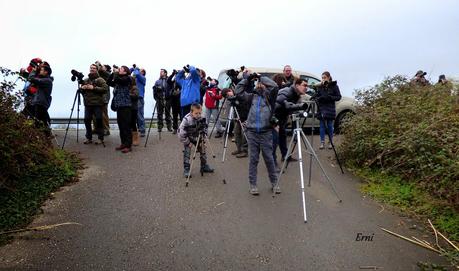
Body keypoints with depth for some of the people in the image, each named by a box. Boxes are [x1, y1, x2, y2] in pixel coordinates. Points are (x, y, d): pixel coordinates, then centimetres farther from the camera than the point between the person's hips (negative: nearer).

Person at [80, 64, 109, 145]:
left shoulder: (100, 80, 0)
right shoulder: (85, 80, 17)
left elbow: (105, 89, -12)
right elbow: (80, 90, 24)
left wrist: (93, 88, -16)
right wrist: (82, 88, 1)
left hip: (97, 104, -5)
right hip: (88, 104, 5)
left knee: (98, 120, -2)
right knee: (87, 120, 5)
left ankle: (100, 138, 7)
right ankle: (88, 138, 16)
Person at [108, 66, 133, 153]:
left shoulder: (127, 78, -3)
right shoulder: (118, 81, 20)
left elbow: (117, 80, -18)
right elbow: (109, 82, 14)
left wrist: (116, 72, -3)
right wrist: (113, 73, 8)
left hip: (125, 105, -8)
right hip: (119, 106, 8)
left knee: (126, 125, -8)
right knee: (121, 125, 9)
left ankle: (128, 145, -5)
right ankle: (123, 143, 17)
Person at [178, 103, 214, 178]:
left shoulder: (201, 119, -17)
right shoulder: (186, 120, -30)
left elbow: (204, 130, -2)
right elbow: (181, 133, -26)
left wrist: (203, 140, -9)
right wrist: (188, 142, -19)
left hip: (197, 138, 5)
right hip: (187, 138, -4)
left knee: (203, 150, 9)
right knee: (187, 153, -9)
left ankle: (204, 166, 26)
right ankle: (186, 170, 3)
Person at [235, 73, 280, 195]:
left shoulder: (268, 95, 4)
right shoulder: (252, 96, 11)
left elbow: (274, 85, -13)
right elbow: (238, 91, 8)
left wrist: (261, 77, -2)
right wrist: (247, 79, 1)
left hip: (266, 133, -2)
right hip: (252, 132, 2)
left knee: (269, 159, 6)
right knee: (253, 160, 7)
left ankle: (274, 183, 22)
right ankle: (252, 184, 17)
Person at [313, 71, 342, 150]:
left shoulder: (334, 86, -1)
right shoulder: (320, 86, 6)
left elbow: (339, 97, -1)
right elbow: (316, 95, 7)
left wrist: (329, 97, -15)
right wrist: (317, 98, -15)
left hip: (330, 109, -2)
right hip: (321, 108, 2)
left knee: (330, 126, 4)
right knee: (322, 126, 3)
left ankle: (330, 142, 16)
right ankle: (322, 142, 9)